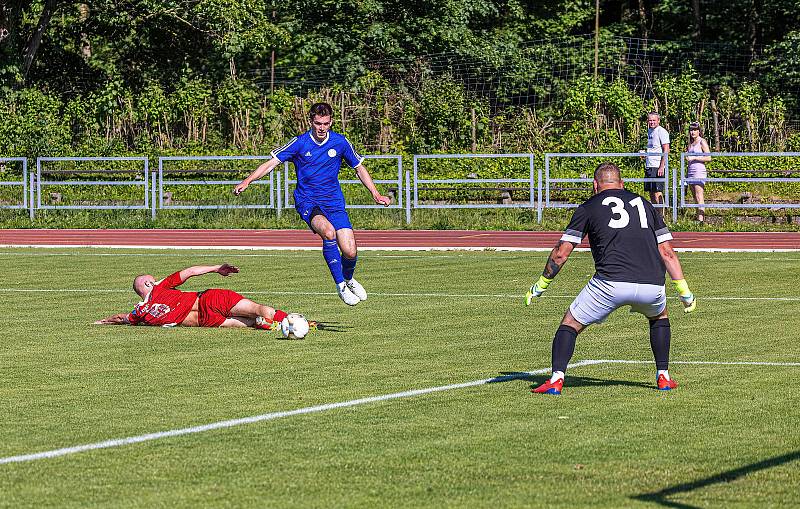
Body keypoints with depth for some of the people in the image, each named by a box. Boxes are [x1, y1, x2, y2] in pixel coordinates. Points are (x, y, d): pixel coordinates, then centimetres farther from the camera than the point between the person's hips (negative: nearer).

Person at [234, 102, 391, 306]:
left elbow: (359, 168, 13)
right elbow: (271, 163, -7)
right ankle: (340, 285, -20)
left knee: (350, 252, -10)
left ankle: (348, 279, 28)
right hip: (307, 201, -3)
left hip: (334, 202, 3)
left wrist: (375, 194, 7)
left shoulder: (340, 142, -1)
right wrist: (247, 181, -20)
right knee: (328, 232, -34)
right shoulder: (299, 143, -7)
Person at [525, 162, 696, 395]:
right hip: (651, 285, 3)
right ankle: (663, 376, 27)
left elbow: (561, 253, 12)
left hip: (611, 282, -3)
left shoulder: (588, 207, 14)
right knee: (659, 317, 35)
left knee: (570, 323, 14)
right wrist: (684, 291, 21)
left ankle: (556, 379, -2)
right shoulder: (644, 204, 25)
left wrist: (540, 285, 23)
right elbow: (667, 252, 18)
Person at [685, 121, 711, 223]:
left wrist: (694, 158, -14)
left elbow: (708, 158, -11)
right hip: (691, 171, 8)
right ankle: (700, 218, 7)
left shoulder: (702, 142, -3)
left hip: (699, 171, -8)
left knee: (699, 198, -13)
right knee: (695, 199, 5)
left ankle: (701, 219, -18)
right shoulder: (691, 143, 18)